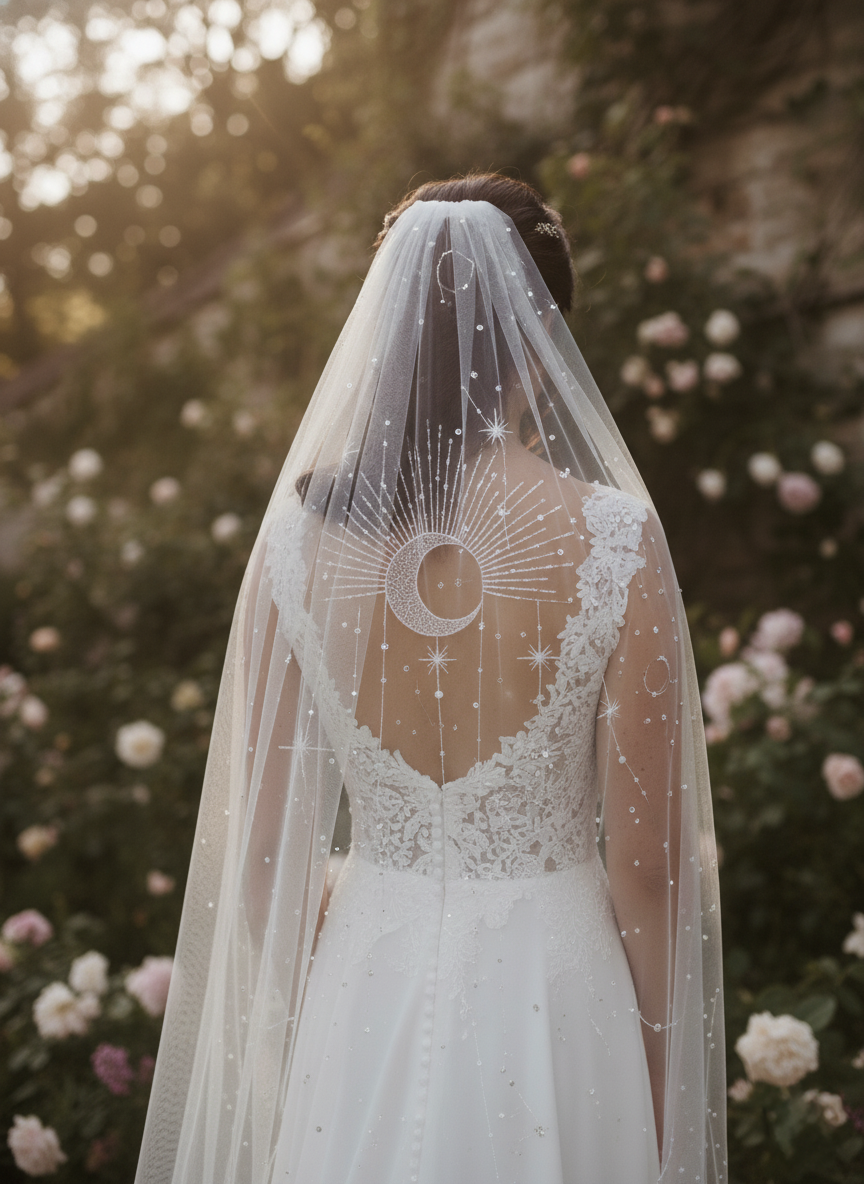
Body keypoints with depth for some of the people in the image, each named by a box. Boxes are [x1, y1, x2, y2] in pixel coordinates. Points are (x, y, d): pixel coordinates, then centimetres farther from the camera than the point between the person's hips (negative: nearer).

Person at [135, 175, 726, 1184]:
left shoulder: (300, 532, -11)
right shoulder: (614, 540, -18)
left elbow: (259, 840, -3)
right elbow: (647, 862, -12)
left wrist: (301, 1014, 14)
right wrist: (663, 1074, 4)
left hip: (367, 983, 2)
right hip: (550, 997, -2)